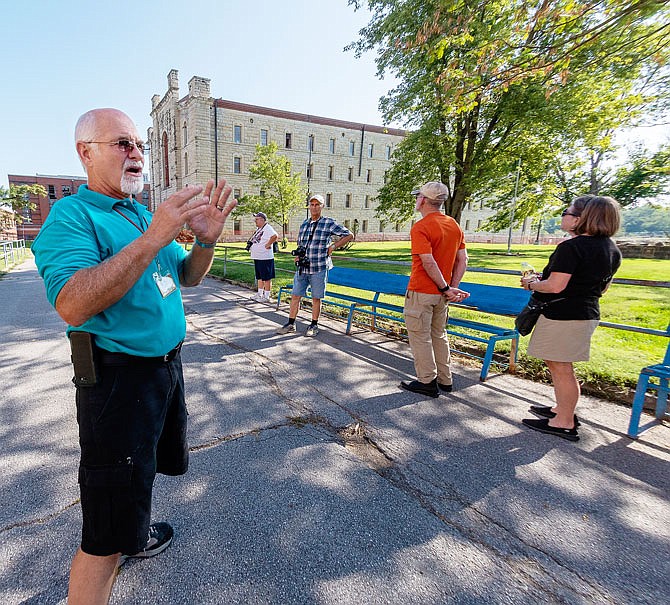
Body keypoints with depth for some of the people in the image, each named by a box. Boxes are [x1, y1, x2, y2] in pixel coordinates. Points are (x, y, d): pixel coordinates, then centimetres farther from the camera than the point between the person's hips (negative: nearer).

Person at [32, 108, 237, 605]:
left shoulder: (144, 214, 11)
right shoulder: (72, 215, -13)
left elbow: (188, 277, 12)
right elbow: (72, 305, -29)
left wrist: (206, 239, -9)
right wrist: (155, 236, -32)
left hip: (166, 363, 9)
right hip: (119, 374, -8)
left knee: (150, 464, 30)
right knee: (105, 535, 1)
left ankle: (132, 534, 55)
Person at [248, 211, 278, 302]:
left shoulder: (267, 227, -13)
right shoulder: (258, 229, 16)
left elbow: (275, 236, -31)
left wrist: (267, 245, -23)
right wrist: (250, 242, 13)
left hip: (265, 257, -10)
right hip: (257, 257, 10)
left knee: (267, 278, -2)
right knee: (259, 277, 17)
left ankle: (266, 296, 4)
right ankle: (259, 294, 27)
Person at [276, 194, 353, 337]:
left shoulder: (329, 223, -3)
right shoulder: (304, 223, 13)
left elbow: (349, 235, 0)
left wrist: (333, 246, -5)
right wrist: (297, 254, 7)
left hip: (319, 268, -4)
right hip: (302, 268, 5)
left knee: (316, 298, 5)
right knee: (295, 296, 6)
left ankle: (314, 325, 19)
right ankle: (291, 324, 18)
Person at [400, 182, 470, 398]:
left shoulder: (420, 227, -15)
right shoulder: (454, 225, 8)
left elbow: (429, 263, -24)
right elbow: (463, 260, 6)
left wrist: (446, 288, -16)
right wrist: (452, 287, 3)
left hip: (421, 292, -8)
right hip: (441, 293, 8)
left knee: (420, 337, 5)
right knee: (439, 335, 18)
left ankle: (427, 382, 13)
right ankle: (444, 380, 27)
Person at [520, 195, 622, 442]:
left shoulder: (571, 247, -19)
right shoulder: (612, 249, 10)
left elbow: (555, 286, -24)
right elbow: (601, 289, 18)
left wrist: (531, 284, -4)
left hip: (562, 315, -9)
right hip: (587, 313, 9)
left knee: (561, 368, 2)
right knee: (559, 366, 21)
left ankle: (565, 423, 14)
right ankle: (562, 409, 34)